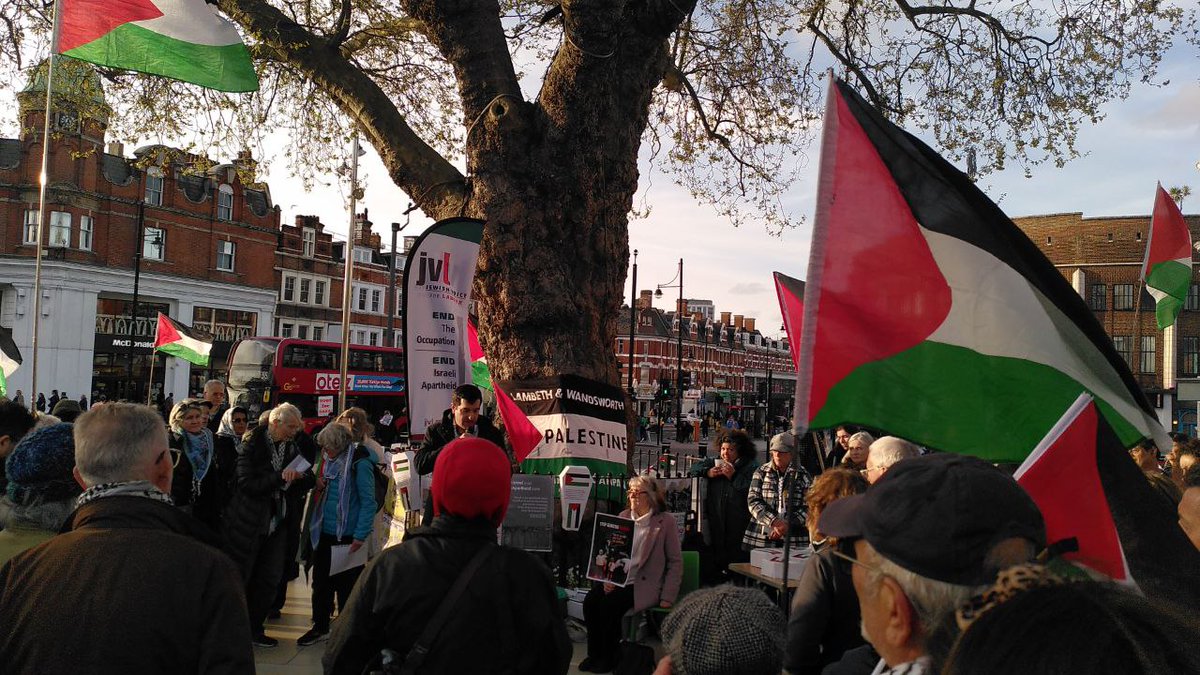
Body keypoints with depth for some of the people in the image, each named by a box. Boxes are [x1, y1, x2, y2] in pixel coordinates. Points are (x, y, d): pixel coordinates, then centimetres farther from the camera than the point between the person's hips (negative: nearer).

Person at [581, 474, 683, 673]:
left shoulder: (666, 521, -4)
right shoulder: (623, 517, 10)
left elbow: (676, 562, -3)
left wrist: (667, 598, -10)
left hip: (644, 584, -5)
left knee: (609, 603, -27)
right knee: (590, 600, -21)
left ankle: (609, 656, -4)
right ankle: (594, 653, 0)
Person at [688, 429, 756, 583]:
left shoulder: (750, 467, -2)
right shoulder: (715, 462, 15)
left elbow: (752, 488, -15)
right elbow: (694, 468, 18)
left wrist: (734, 476, -11)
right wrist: (707, 472, 0)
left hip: (739, 523, -4)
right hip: (715, 522, 4)